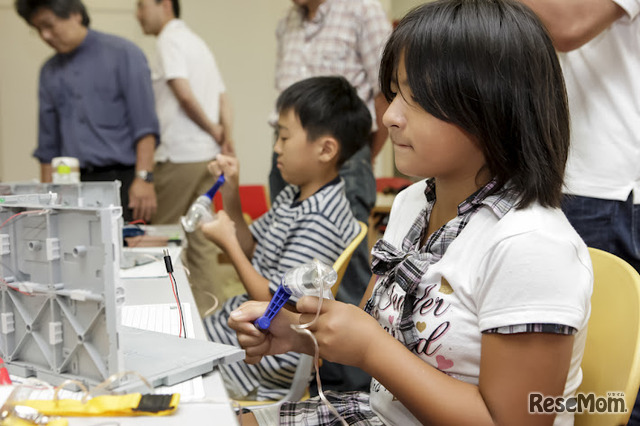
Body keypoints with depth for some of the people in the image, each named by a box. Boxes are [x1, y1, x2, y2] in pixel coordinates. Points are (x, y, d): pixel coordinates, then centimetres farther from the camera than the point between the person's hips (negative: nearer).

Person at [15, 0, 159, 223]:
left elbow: (145, 124, -7)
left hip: (121, 179, -4)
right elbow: (48, 145, 18)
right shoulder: (50, 71, 15)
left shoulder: (123, 53, 0)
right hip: (73, 186, 4)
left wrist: (144, 179, -15)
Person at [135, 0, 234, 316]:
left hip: (179, 154, -8)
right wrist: (225, 134, 1)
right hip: (207, 154, 8)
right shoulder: (197, 42, 21)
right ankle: (204, 300, 15)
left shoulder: (170, 40, -7)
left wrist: (213, 130, -6)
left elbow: (183, 92, -18)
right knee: (200, 231, 12)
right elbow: (222, 98, 15)